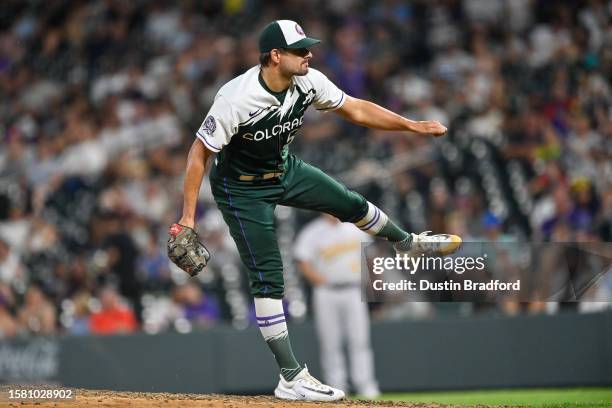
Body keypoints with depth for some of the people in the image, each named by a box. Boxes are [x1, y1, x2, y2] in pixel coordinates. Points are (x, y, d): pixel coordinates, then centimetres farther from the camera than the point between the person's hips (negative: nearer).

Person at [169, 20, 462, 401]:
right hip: (242, 187, -6)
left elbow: (356, 109, -2)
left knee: (350, 203, 18)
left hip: (285, 170, 6)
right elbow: (199, 153, -27)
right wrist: (188, 218, -28)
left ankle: (408, 243, 51)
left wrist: (414, 126, -5)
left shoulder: (308, 82, -17)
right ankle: (291, 378, -5)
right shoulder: (236, 99, -35)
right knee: (269, 279, -9)